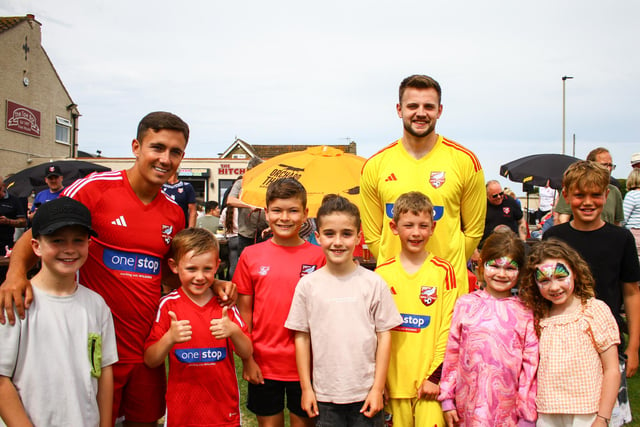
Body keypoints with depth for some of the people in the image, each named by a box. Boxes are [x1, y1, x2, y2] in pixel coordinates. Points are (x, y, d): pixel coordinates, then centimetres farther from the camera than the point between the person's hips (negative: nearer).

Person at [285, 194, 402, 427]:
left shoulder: (373, 283, -5)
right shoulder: (308, 285, -2)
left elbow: (384, 335, -2)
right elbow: (302, 337, 3)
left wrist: (378, 389, -3)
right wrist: (306, 388, 3)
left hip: (366, 393, -1)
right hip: (325, 395, 1)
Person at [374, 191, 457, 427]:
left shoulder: (443, 271, -3)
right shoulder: (382, 274, 2)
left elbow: (448, 328, -3)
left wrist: (436, 376, -8)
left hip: (431, 382, -1)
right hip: (394, 381, 2)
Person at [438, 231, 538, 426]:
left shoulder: (525, 313, -1)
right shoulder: (465, 304, 2)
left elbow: (530, 364, 0)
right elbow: (452, 353, 5)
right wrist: (447, 399, 5)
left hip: (508, 410, -1)